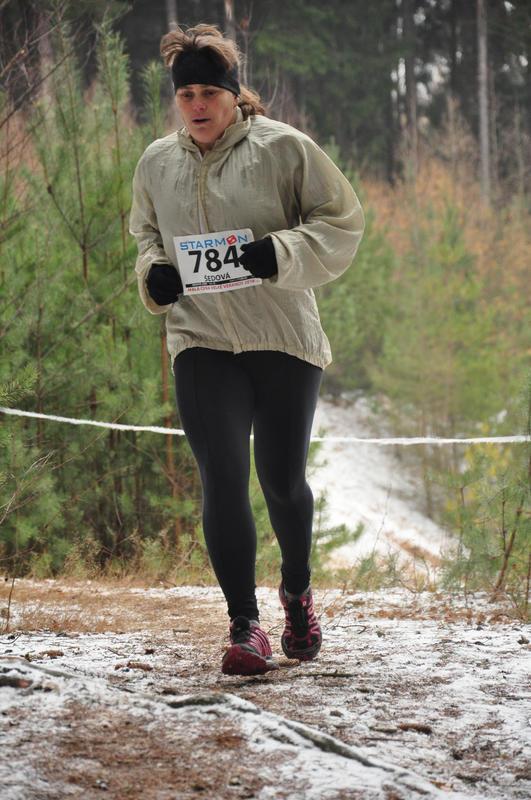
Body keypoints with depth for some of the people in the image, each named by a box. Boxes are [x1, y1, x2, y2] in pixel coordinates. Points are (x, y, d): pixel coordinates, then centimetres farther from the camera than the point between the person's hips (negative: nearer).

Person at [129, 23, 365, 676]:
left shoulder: (284, 147, -4)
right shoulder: (156, 163, 9)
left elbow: (343, 223, -3)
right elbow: (145, 234, 25)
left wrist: (280, 253, -19)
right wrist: (153, 274, 3)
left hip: (284, 340, -2)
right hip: (200, 343, 2)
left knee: (282, 480, 7)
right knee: (222, 481, -12)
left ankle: (297, 591, 36)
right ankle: (244, 624, -6)